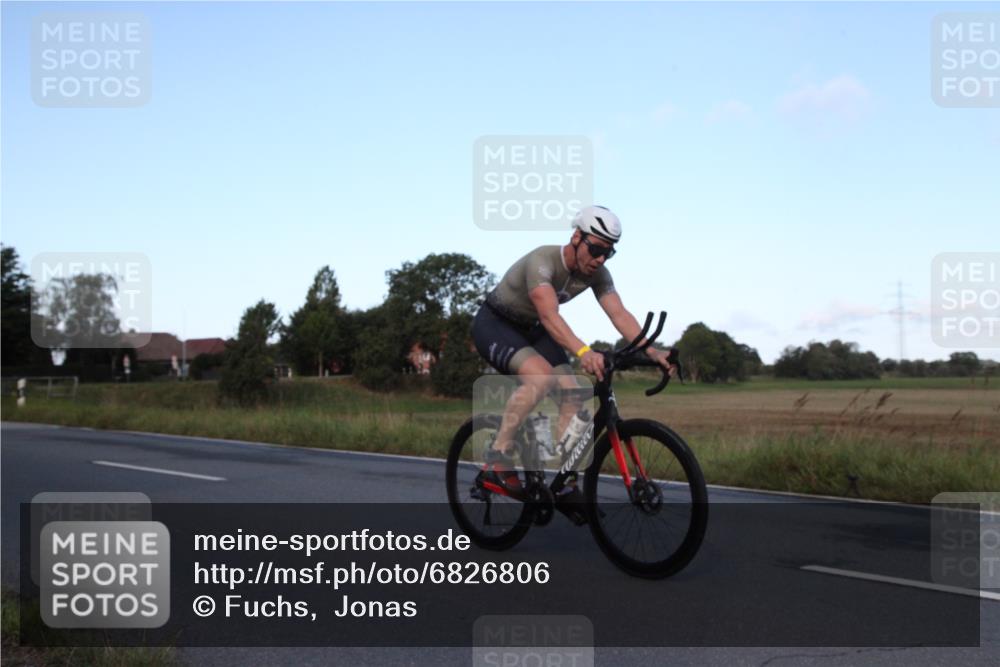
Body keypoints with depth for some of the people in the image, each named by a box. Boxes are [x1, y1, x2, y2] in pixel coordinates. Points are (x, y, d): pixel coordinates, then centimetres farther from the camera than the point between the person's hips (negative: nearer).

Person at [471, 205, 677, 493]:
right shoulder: (542, 261, -33)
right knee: (541, 376, -34)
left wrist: (651, 352, -35)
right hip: (494, 325, -7)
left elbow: (619, 314, -20)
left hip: (530, 330, 7)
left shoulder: (596, 273, -11)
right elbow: (549, 316, -47)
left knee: (572, 399, -10)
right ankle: (498, 457, -25)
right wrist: (583, 351, -63)